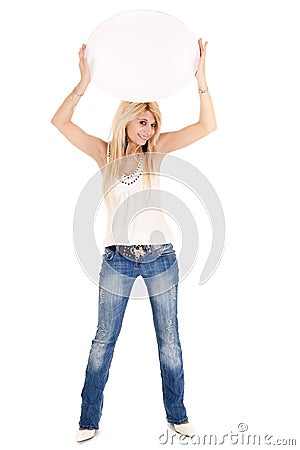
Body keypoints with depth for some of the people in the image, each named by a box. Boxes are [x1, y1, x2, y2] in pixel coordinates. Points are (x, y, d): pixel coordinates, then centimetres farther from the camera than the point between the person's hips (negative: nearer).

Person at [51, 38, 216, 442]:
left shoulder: (157, 149, 4)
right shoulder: (105, 153, 4)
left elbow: (207, 125, -4)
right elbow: (60, 122, -6)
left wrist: (200, 78, -13)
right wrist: (84, 83, -17)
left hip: (161, 257, 1)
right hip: (118, 259, 0)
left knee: (169, 341, 10)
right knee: (104, 341, 7)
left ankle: (177, 415, 29)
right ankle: (89, 420, 24)